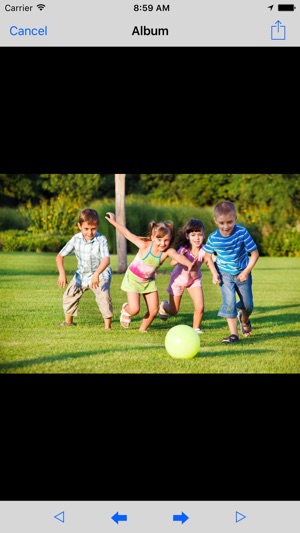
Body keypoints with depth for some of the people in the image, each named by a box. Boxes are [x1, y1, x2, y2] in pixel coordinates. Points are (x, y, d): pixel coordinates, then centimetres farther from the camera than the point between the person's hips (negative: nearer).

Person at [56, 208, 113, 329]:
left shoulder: (101, 240, -24)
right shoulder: (76, 239, -14)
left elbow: (106, 260, -36)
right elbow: (60, 256, -11)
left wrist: (96, 274, -51)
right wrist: (62, 273, -27)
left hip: (100, 274, -5)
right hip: (81, 274, 5)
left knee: (104, 296, -25)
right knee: (69, 295, 9)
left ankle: (108, 326, -16)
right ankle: (68, 322, 31)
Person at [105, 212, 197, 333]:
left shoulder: (168, 252, -25)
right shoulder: (145, 246, -28)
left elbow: (179, 256, -46)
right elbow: (128, 234, -17)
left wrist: (189, 264, -67)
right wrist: (114, 222, -12)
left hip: (149, 281, 3)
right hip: (133, 278, -3)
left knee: (154, 310, -1)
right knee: (134, 310, -11)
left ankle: (143, 329, 27)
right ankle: (125, 309, 26)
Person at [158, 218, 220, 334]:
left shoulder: (203, 250, -27)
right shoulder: (184, 249, -29)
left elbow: (209, 261, -46)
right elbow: (172, 263, -41)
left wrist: (215, 274, -64)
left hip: (195, 279, 1)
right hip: (178, 279, -1)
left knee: (200, 307, -14)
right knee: (173, 311, 11)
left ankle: (196, 328, 13)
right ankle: (164, 305, 48)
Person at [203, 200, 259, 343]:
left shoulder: (242, 233, -21)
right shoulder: (213, 238, -15)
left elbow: (254, 253, -14)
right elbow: (207, 255, 4)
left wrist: (246, 272, -17)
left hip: (242, 273, 0)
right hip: (225, 275, 0)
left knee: (248, 305, 7)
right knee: (229, 302, -14)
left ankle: (244, 320, 42)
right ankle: (233, 334, -8)